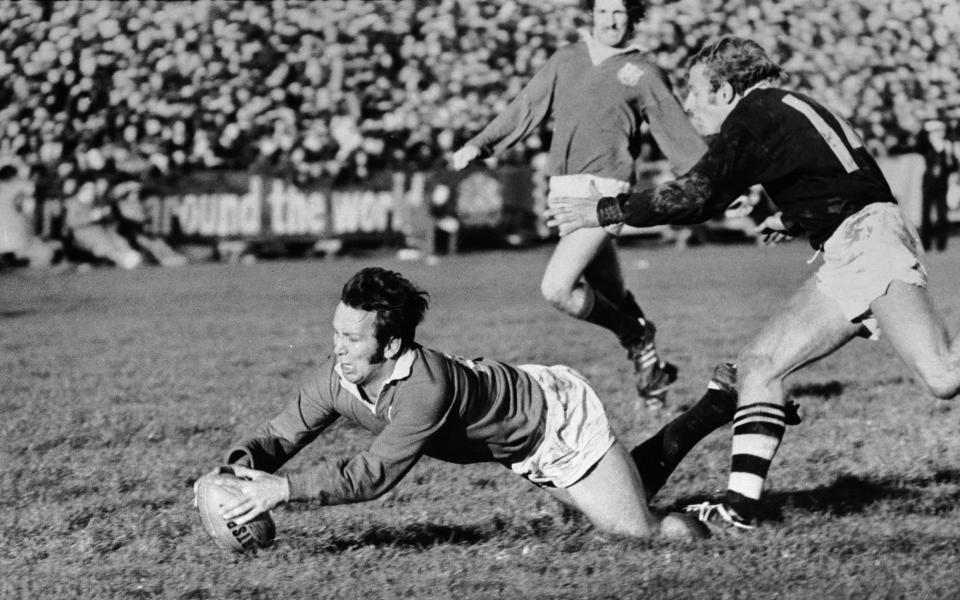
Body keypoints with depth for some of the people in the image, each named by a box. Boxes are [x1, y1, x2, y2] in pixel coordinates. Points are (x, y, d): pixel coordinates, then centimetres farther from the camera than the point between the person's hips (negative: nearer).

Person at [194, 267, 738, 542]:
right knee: (632, 486, 26)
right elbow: (280, 436, -13)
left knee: (639, 531, -5)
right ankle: (710, 411, 45)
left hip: (559, 416, -7)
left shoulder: (427, 386, -44)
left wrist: (285, 488, -50)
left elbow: (375, 473, -45)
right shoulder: (336, 380, -21)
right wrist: (239, 468, -35)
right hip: (521, 445, 7)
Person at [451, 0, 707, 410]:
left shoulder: (643, 72, 4)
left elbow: (679, 136, 6)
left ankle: (636, 338, 2)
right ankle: (650, 367, 27)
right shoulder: (567, 60, 14)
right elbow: (527, 110, 18)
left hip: (605, 190, -5)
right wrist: (480, 145, 9)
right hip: (564, 191, 5)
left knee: (557, 289, -19)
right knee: (612, 296, 11)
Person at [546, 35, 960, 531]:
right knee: (757, 364, 6)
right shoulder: (791, 109, 25)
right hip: (845, 267, 10)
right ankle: (741, 507, 1)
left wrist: (606, 211, -3)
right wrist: (795, 220, 51)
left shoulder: (757, 113, -4)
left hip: (867, 240, -10)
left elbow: (697, 194, -12)